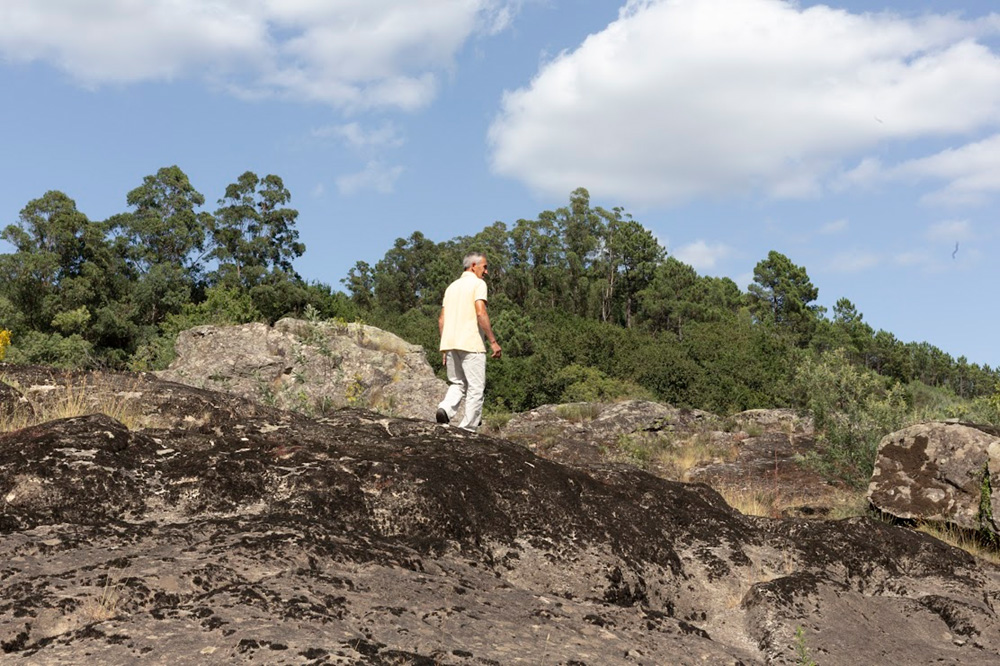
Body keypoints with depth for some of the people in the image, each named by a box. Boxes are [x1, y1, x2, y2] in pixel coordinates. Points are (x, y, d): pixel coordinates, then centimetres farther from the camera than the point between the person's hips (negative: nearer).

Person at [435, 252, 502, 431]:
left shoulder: (451, 286, 20)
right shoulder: (478, 283, -2)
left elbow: (441, 319, 17)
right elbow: (480, 313, -16)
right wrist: (493, 341, -14)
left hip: (450, 343, 7)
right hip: (471, 343, -7)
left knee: (457, 384, 15)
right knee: (476, 388, 0)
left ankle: (446, 409, -11)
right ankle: (467, 429, -2)